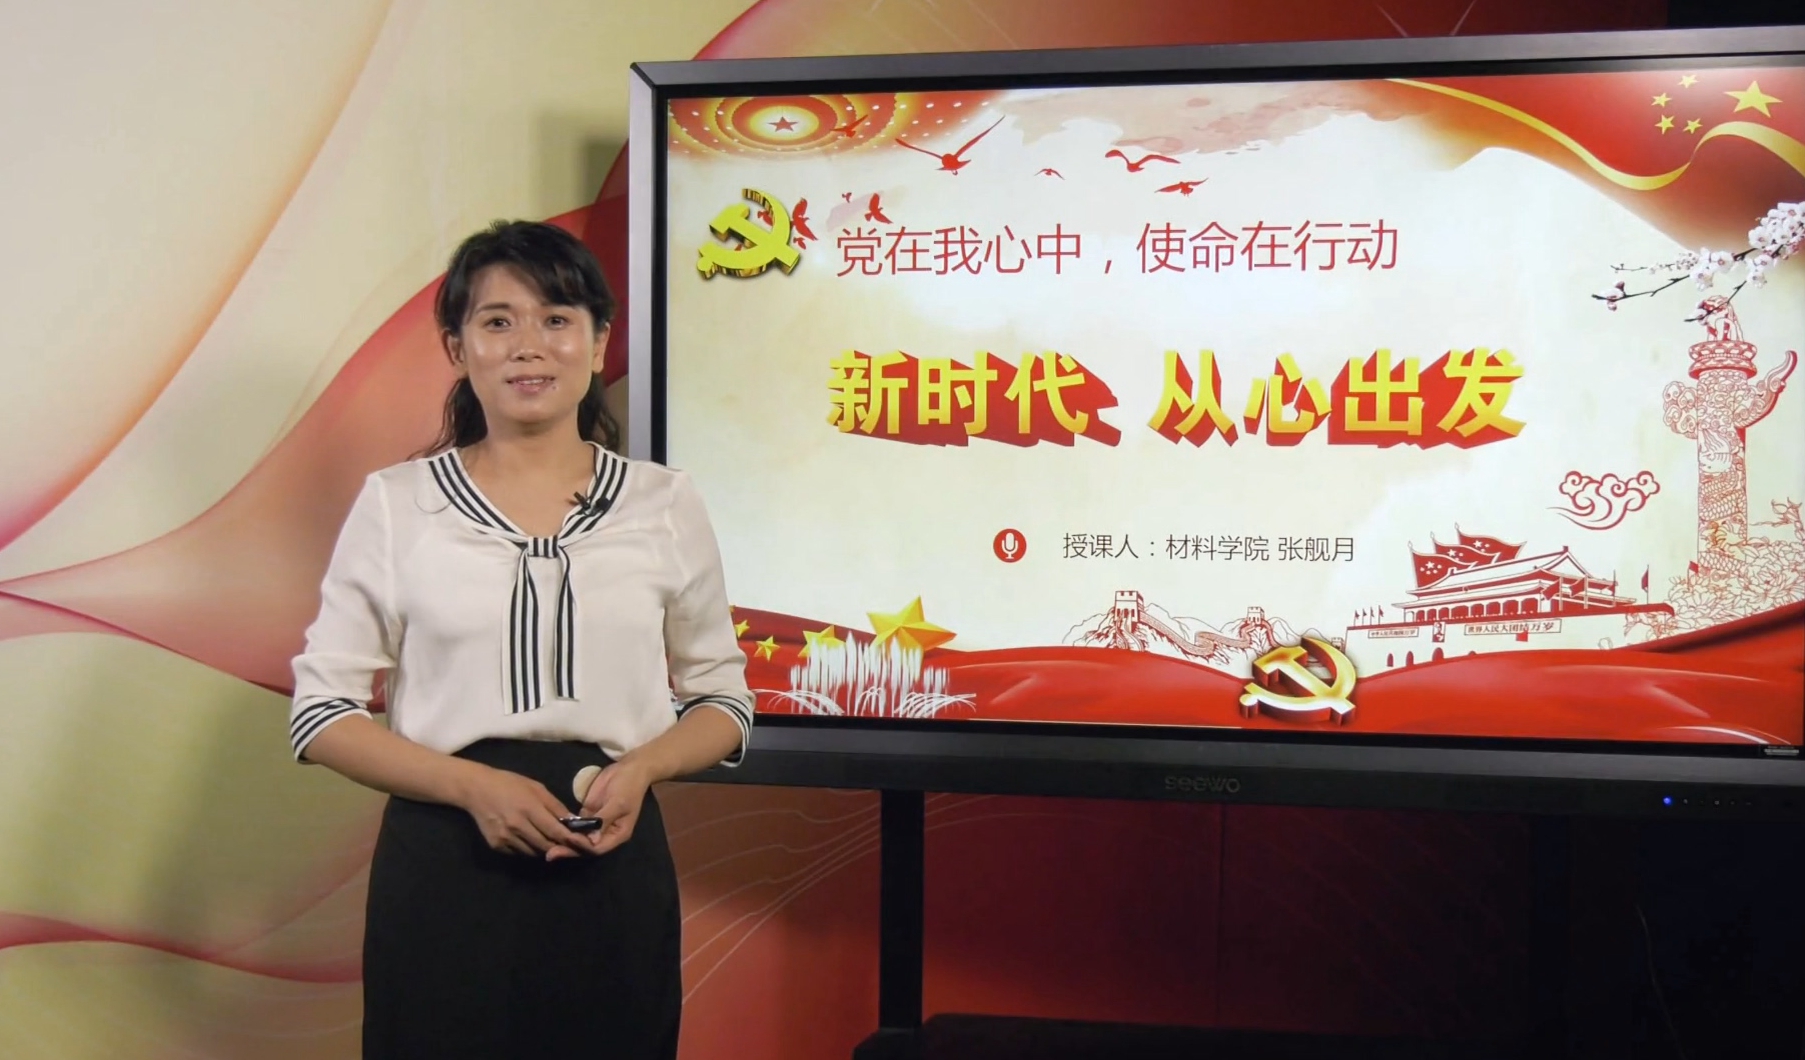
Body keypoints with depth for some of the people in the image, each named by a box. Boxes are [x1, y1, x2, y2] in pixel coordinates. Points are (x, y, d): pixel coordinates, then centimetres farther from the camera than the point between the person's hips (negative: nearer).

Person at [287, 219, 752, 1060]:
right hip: (443, 872, -1)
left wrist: (639, 769, -11)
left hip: (613, 872, 1)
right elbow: (319, 713, 1)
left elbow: (723, 701, 10)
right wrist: (475, 786, -14)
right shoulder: (396, 503, 1)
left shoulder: (664, 503, 4)